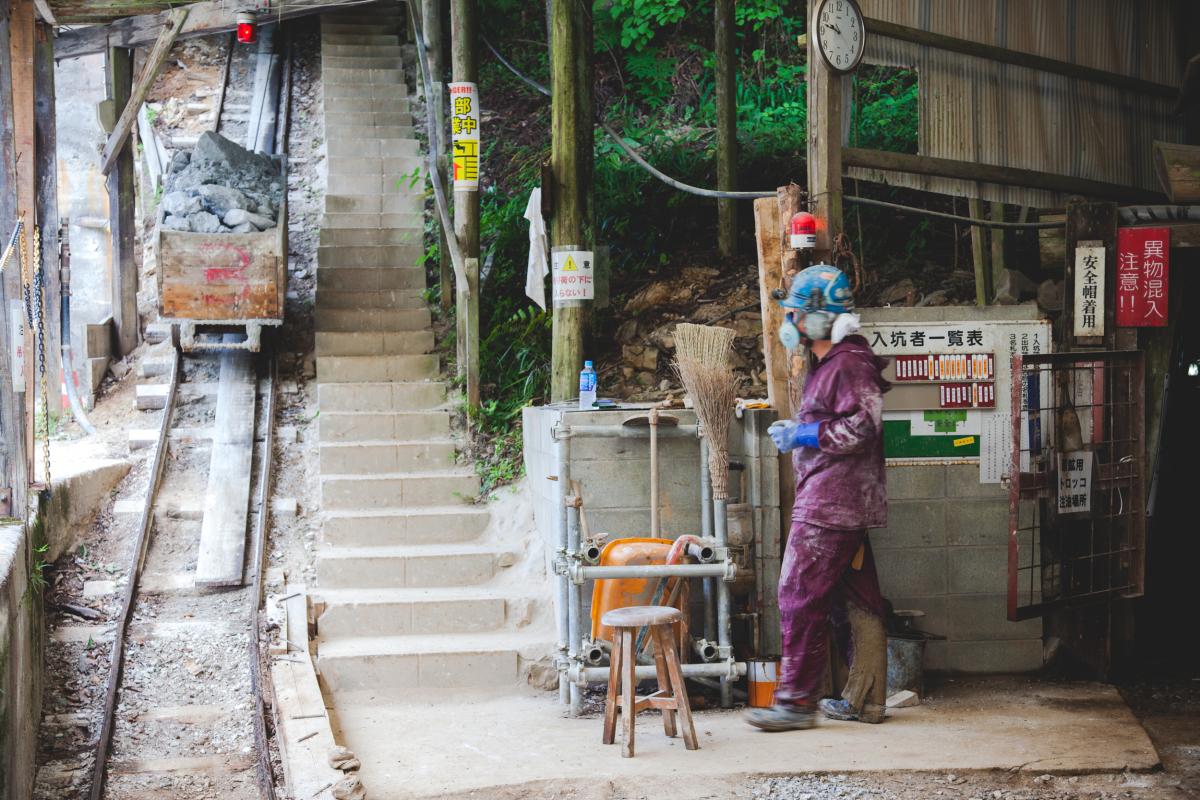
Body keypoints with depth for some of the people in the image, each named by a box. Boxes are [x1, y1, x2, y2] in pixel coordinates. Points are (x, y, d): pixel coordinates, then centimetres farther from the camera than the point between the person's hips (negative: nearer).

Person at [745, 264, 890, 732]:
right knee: (856, 600, 11)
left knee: (800, 597, -8)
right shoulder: (832, 363, 19)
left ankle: (797, 701, -4)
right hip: (845, 504, 11)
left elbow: (860, 428, -22)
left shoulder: (849, 363, -14)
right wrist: (795, 433, 16)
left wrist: (801, 435, -15)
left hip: (830, 505, -11)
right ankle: (866, 699, 15)